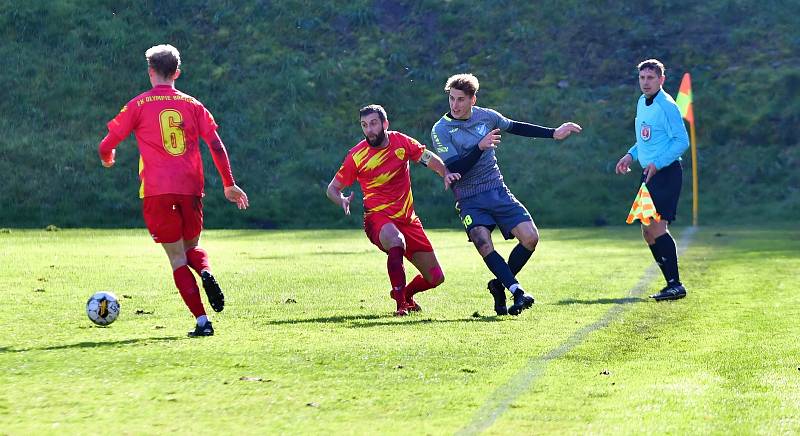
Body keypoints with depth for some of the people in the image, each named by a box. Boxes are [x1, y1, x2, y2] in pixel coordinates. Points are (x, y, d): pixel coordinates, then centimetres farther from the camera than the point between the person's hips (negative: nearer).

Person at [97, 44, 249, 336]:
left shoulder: (139, 105, 4)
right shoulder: (192, 104, 10)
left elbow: (106, 146, 4)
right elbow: (216, 144, 5)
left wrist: (107, 157, 28)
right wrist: (229, 184, 11)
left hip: (156, 191, -2)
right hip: (191, 188, 3)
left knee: (177, 258, 3)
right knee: (192, 246, 22)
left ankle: (202, 321, -9)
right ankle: (206, 272, -13)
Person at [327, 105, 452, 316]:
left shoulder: (401, 142, -2)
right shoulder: (357, 156, -8)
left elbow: (432, 160, 4)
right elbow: (332, 189, 0)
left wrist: (448, 175, -17)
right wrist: (342, 200, -23)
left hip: (407, 218, 4)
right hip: (378, 217, -4)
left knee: (436, 278, 3)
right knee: (396, 241, -41)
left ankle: (405, 293, 36)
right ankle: (401, 304, -31)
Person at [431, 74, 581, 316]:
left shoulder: (486, 116, 4)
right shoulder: (441, 130, -9)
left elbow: (516, 127, 22)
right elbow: (454, 170, -18)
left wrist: (554, 133, 24)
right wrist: (480, 146, -27)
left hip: (498, 191, 4)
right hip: (469, 199, -4)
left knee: (530, 237, -10)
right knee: (483, 243, -28)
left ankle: (500, 285, 10)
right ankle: (517, 292, -27)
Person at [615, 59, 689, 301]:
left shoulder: (667, 106, -13)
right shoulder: (642, 103, 14)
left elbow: (682, 141, -16)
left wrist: (658, 163, -22)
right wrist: (631, 155, 15)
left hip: (666, 173, -9)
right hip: (649, 173, 9)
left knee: (657, 229, -14)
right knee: (648, 232, 8)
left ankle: (676, 285, -8)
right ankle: (672, 283, 16)